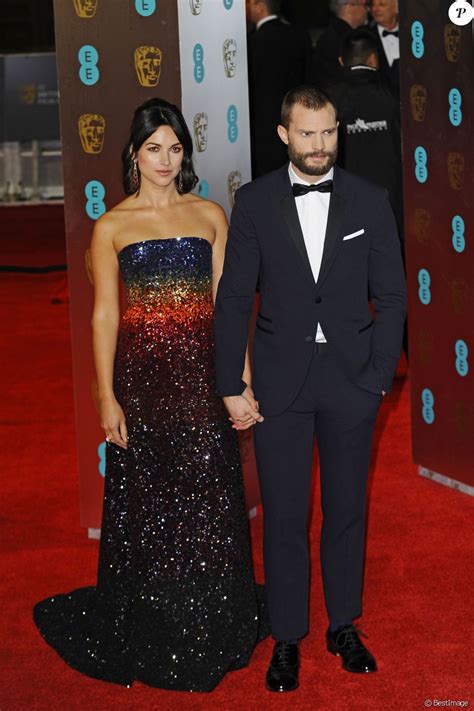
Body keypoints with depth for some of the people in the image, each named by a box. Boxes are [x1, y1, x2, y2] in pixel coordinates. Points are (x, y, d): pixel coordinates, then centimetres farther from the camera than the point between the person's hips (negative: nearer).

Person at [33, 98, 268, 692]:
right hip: (143, 374, -1)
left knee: (208, 502, 3)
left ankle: (212, 630, 17)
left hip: (202, 372, 1)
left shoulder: (209, 215, 7)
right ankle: (148, 636, 19)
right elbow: (104, 315, 0)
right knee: (146, 503, 5)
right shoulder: (111, 227, 2)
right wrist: (107, 397, -6)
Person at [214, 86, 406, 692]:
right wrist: (232, 387, -4)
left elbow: (391, 296, 2)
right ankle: (286, 638, 16)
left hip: (352, 380, 1)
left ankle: (343, 626, 26)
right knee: (284, 516, 3)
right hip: (280, 381, -1)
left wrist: (378, 378, -5)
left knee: (346, 509, 11)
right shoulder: (255, 202, -1)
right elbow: (233, 299, 0)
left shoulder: (369, 201, 1)